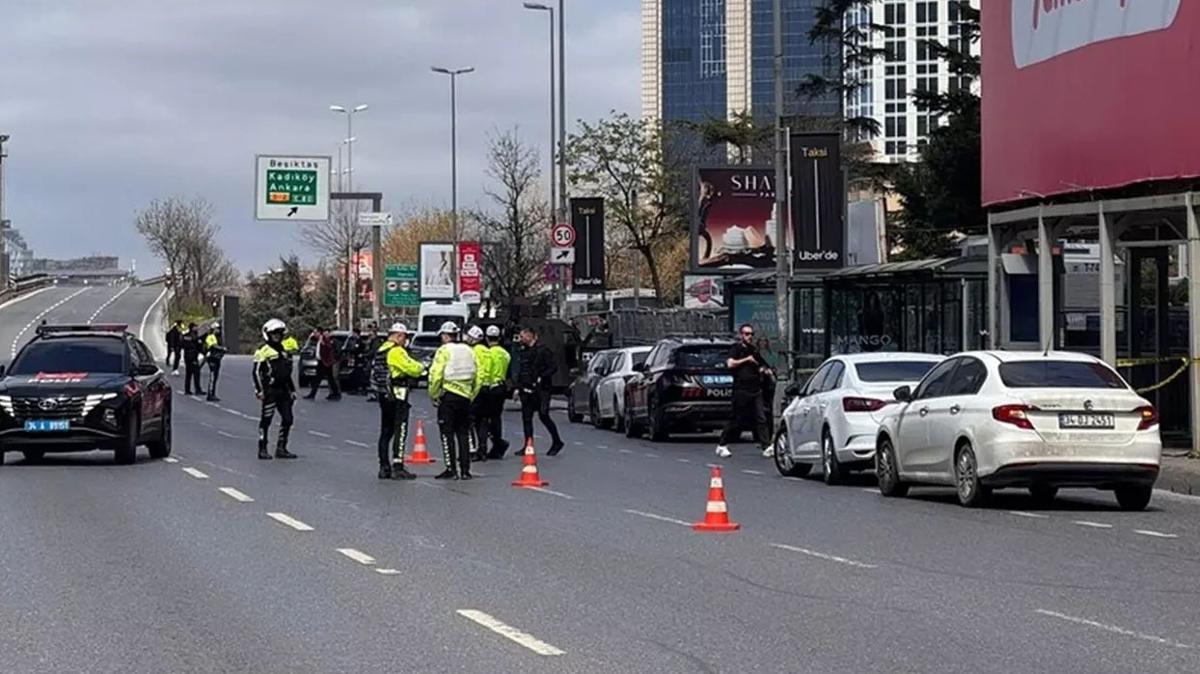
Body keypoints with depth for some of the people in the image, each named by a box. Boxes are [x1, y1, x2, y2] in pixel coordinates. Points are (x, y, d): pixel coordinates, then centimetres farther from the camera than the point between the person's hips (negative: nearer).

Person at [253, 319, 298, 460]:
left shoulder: (283, 351, 19)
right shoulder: (263, 352, -5)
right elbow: (256, 372, -9)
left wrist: (292, 389, 22)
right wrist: (260, 390, -17)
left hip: (283, 390, 8)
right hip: (270, 390, -8)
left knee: (287, 419, 5)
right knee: (266, 420, -5)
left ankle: (281, 448, 12)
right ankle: (262, 449, -1)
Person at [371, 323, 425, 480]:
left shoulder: (380, 351, 14)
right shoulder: (397, 351, -14)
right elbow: (411, 368, -18)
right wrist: (422, 368, 4)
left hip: (383, 396, 9)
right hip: (397, 396, -9)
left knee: (386, 432, 13)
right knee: (400, 431, -8)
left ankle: (384, 467, 15)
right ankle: (398, 467, -13)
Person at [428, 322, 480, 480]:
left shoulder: (444, 351, -7)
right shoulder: (468, 351, 12)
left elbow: (436, 376, -13)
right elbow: (477, 377, 12)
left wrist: (434, 395, -3)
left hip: (448, 395, -5)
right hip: (465, 396, 5)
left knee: (447, 433, -1)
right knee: (463, 434, 10)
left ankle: (451, 469, -5)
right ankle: (465, 470, 9)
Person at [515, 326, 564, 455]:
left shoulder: (543, 350, -6)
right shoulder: (523, 352, 16)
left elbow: (553, 367, -11)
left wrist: (541, 378, -19)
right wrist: (518, 388, 13)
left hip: (541, 390, -7)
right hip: (526, 390, 7)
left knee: (543, 416, -8)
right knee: (526, 417, 3)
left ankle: (557, 442, 7)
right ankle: (528, 445, 6)